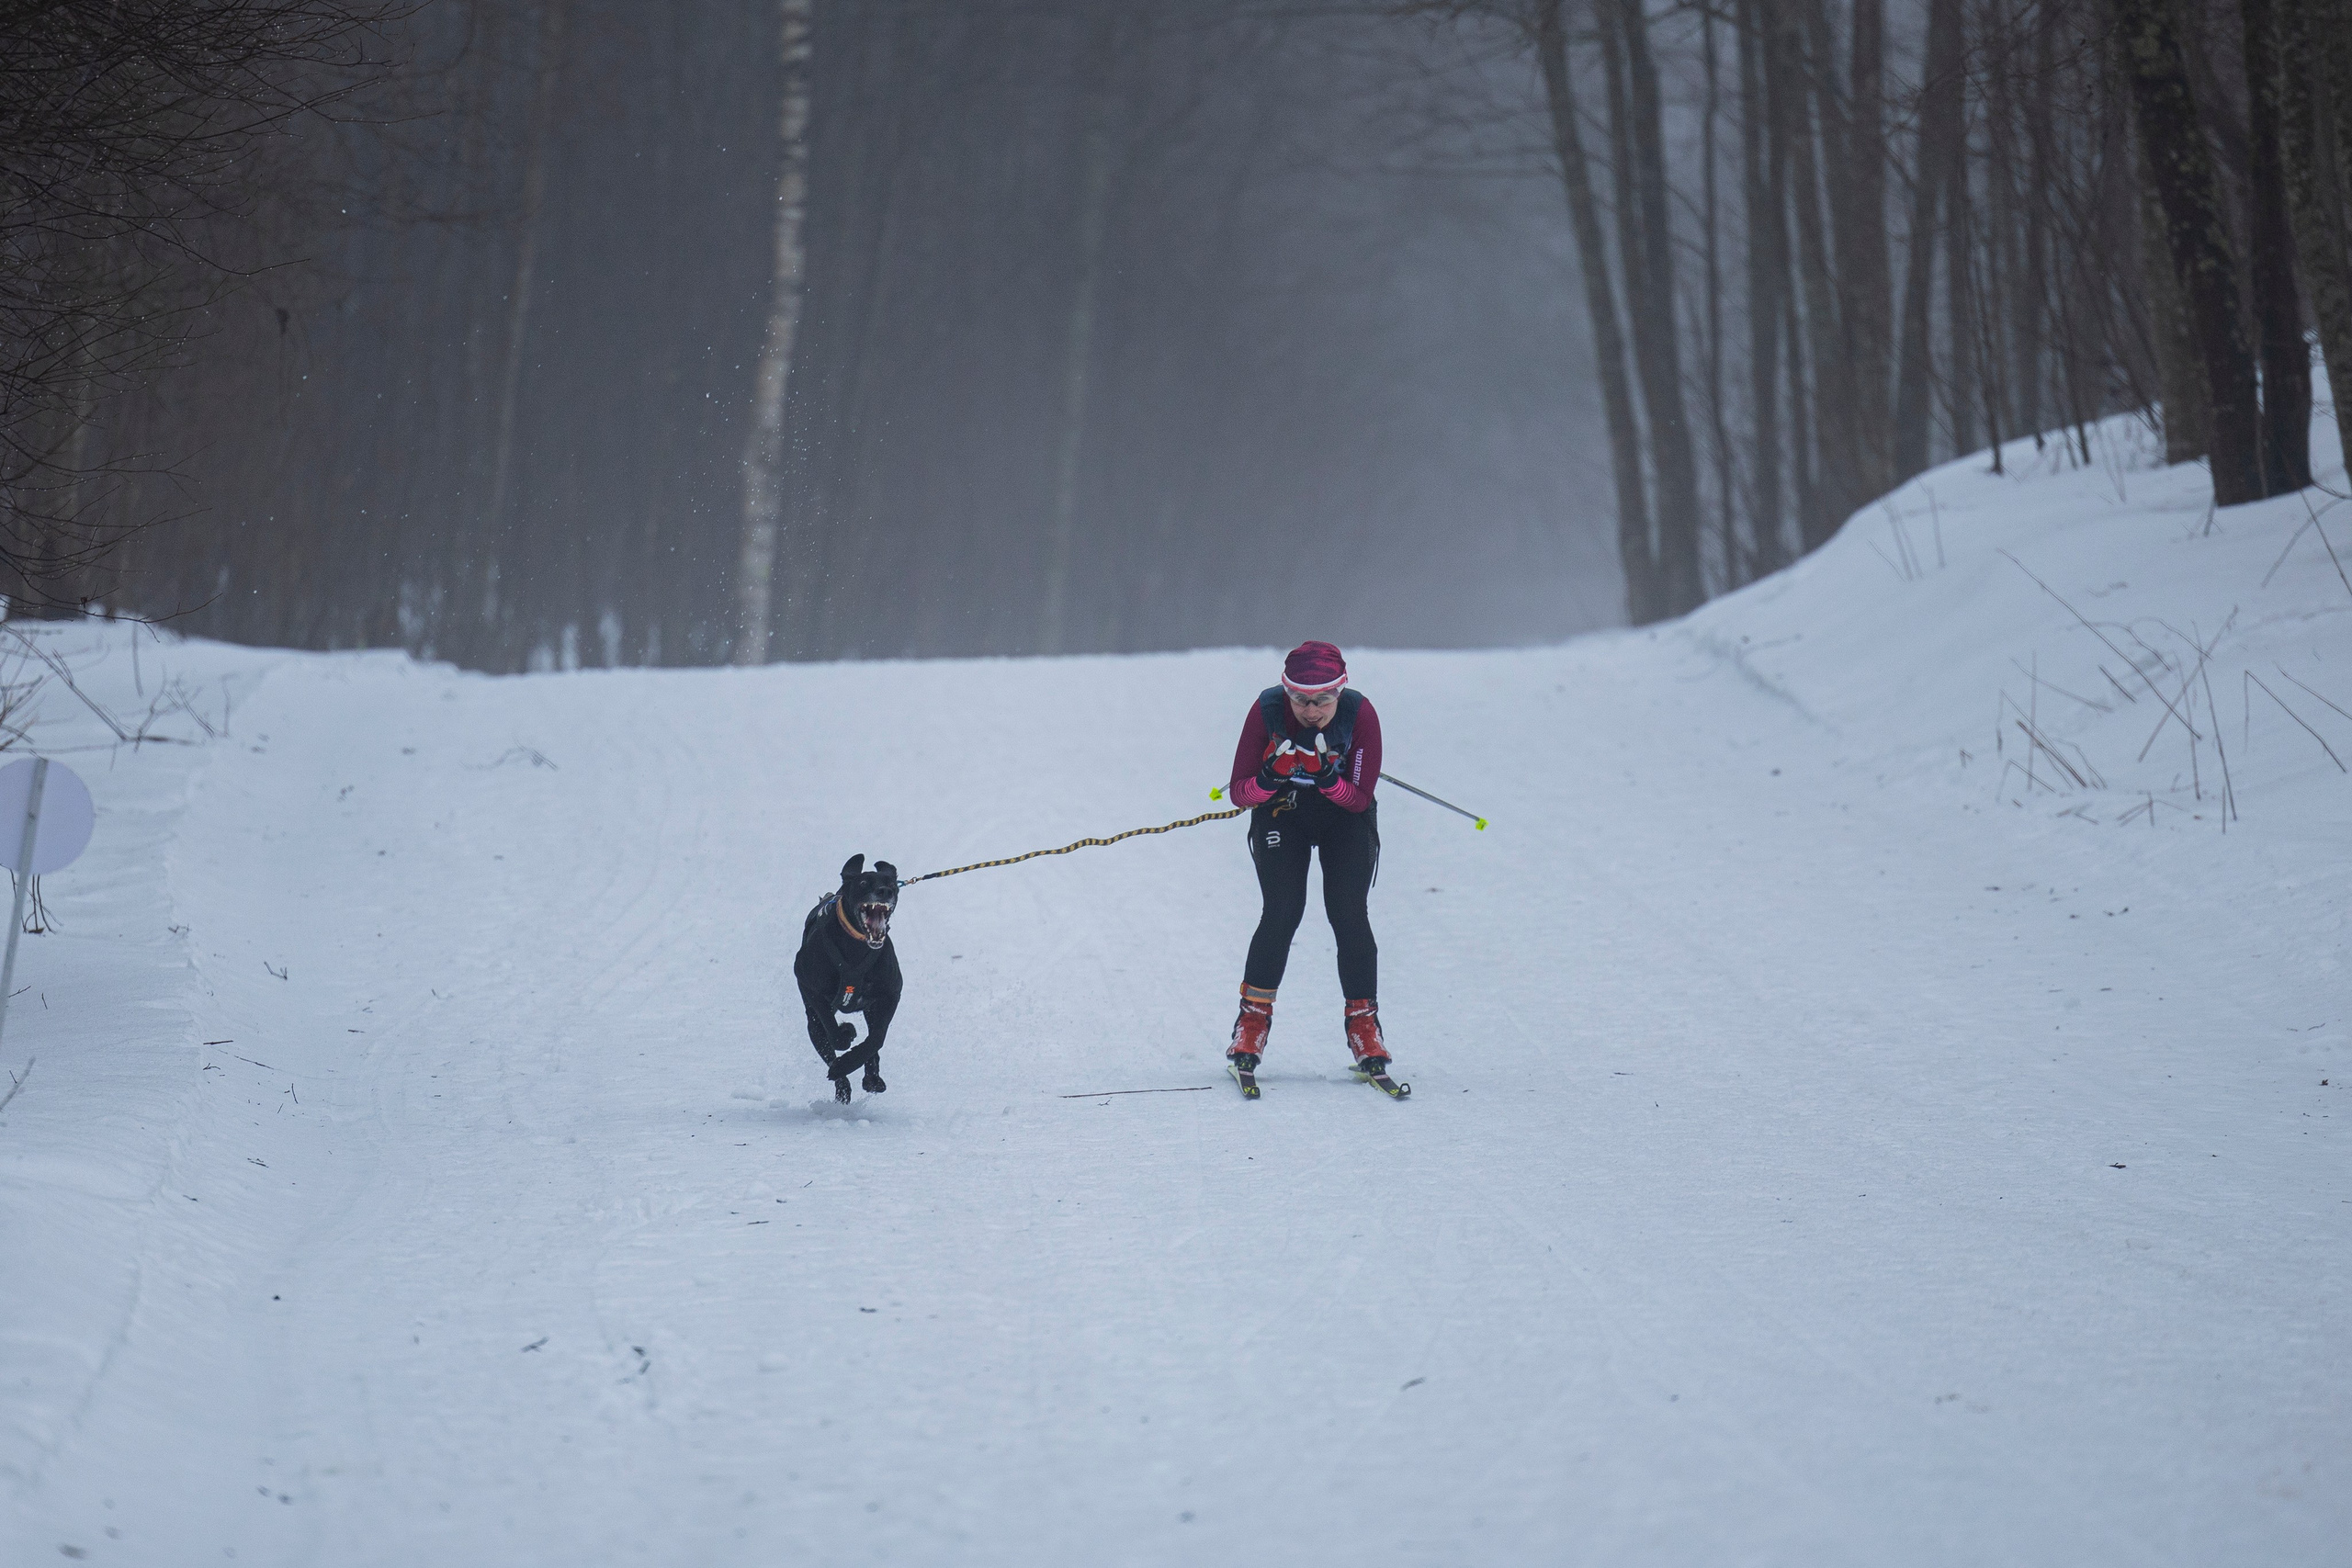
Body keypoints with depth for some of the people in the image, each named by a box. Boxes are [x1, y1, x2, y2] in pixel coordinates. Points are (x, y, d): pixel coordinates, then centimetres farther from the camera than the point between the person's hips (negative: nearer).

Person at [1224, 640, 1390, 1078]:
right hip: (1281, 812, 0)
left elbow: (1361, 798, -19)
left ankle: (1363, 1022, -2)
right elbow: (1239, 792, -18)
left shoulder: (1359, 715, -24)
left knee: (1349, 914, -14)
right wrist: (1271, 777, -39)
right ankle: (1253, 1017, -3)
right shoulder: (1267, 711, -23)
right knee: (1282, 912, -16)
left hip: (1345, 815, 0)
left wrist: (1327, 778, -38)